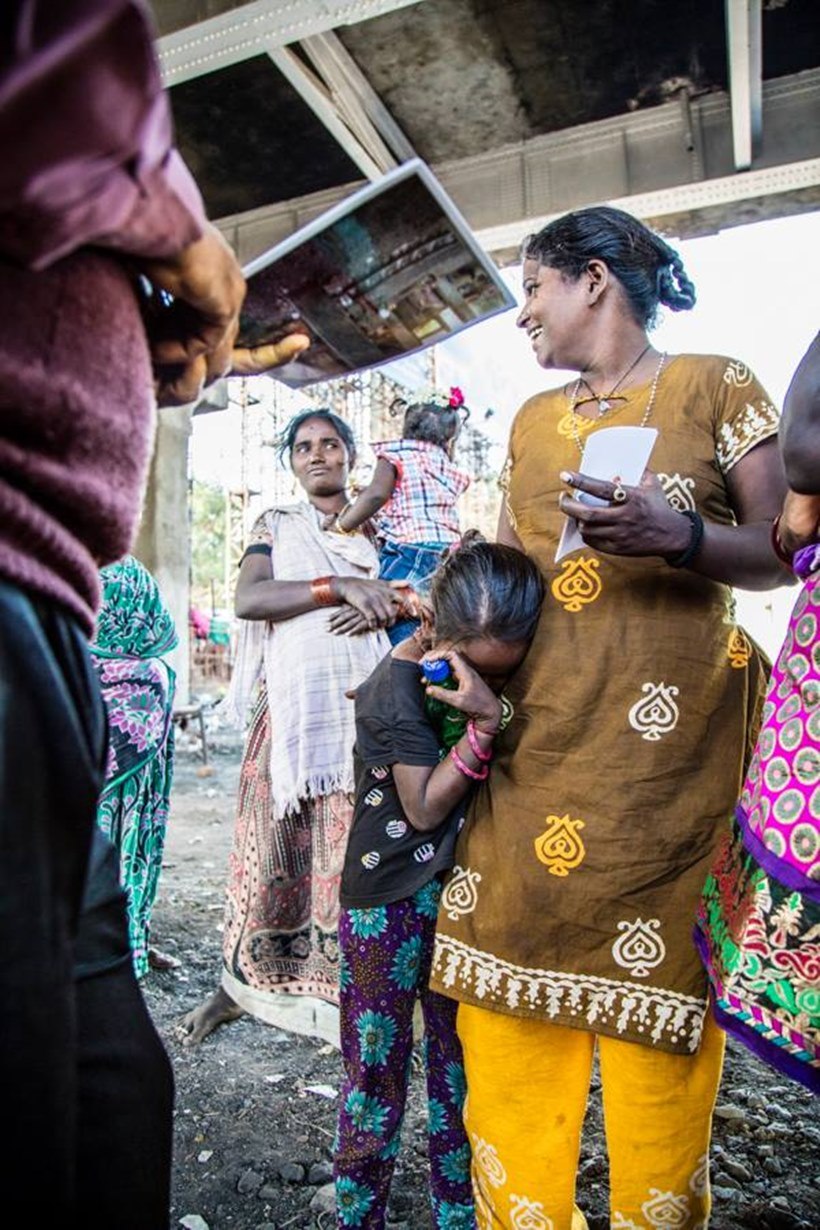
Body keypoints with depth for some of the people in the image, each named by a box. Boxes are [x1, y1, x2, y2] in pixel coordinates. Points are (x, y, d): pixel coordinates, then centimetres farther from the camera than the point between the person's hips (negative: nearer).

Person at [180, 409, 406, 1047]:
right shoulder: (276, 523, 13)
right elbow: (249, 598, -4)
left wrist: (381, 606, -9)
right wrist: (341, 587, -14)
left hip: (362, 706, 1)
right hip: (290, 705, 0)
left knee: (354, 853, -1)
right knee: (273, 851, 3)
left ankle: (343, 992, 13)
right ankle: (243, 981, 22)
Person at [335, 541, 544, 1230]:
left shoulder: (498, 667, -2)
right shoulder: (398, 687, -20)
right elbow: (424, 807, -18)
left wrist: (494, 706, -12)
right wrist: (483, 725, -27)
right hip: (389, 898, -5)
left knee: (462, 1066, 18)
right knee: (378, 1066, 9)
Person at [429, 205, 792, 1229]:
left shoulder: (715, 386, 5)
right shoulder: (532, 421, 19)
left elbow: (780, 556, 1)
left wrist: (679, 538, -16)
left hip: (671, 742, -4)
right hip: (538, 732, 5)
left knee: (654, 1001, 1)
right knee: (510, 1003, 7)